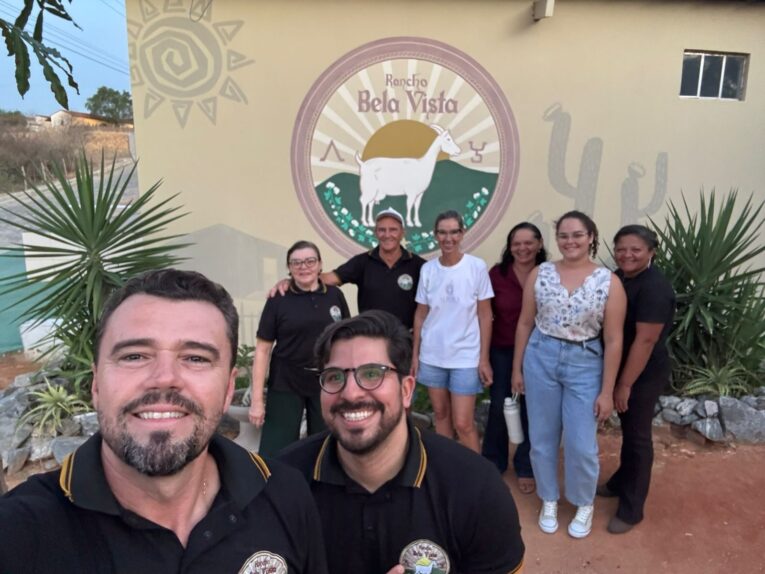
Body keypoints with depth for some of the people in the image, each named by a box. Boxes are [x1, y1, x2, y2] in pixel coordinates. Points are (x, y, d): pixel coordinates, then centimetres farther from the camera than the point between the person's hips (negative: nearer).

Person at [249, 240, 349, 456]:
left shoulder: (335, 295, 1)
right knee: (275, 451, 1)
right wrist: (257, 399, -9)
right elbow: (262, 350, -6)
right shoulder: (278, 301, -6)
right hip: (286, 386, -2)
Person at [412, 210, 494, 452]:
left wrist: (484, 359, -7)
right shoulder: (427, 269, 1)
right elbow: (420, 315, 6)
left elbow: (485, 316, -4)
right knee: (440, 415, 14)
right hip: (432, 355, 3)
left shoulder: (477, 267, -7)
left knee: (463, 424, -2)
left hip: (465, 356, -3)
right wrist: (415, 354, 4)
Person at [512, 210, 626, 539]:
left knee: (581, 445, 5)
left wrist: (607, 391, -5)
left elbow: (613, 340, -5)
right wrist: (517, 368, 5)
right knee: (542, 438, 12)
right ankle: (549, 500, 36)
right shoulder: (539, 274, -2)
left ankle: (584, 505, 34)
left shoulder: (609, 282, -7)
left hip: (584, 365, -1)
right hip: (540, 359, 2)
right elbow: (525, 323, 4)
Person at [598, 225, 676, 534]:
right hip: (621, 368, 8)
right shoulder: (619, 278, 4)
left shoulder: (654, 288, -23)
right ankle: (620, 482, 41)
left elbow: (645, 340, -24)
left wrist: (625, 385, -21)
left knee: (637, 436, 5)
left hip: (643, 375, -8)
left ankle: (631, 509, 20)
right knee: (627, 429, 22)